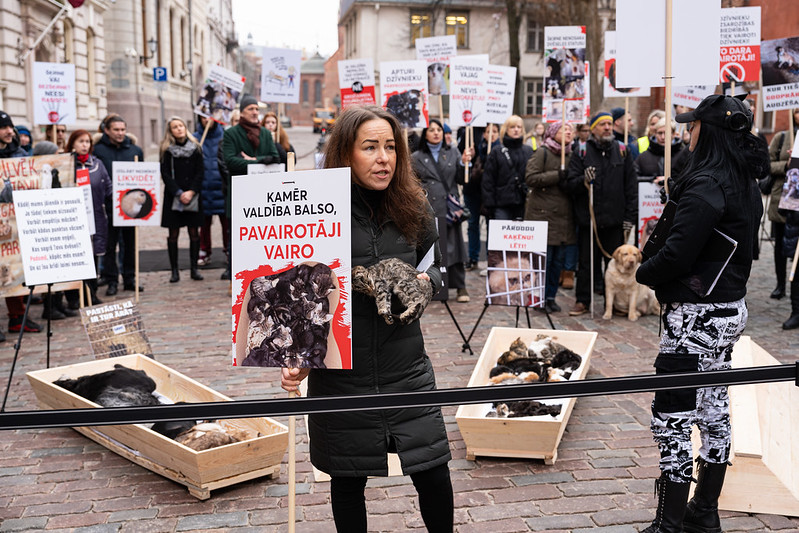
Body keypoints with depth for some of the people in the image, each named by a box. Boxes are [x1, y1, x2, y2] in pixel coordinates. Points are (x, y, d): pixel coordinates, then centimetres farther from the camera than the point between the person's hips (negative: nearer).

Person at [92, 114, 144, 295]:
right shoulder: (98, 150, -2)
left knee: (130, 243, 10)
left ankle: (129, 279, 19)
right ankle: (111, 280, 11)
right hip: (108, 206, -3)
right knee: (109, 245, 3)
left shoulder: (135, 150, 9)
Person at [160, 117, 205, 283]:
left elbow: (200, 171, 2)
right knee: (173, 233, 0)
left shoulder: (195, 148, 6)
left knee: (194, 232, 2)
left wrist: (191, 192, -9)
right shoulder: (167, 150, 3)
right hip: (173, 197, -1)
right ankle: (174, 270, 4)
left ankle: (194, 268, 9)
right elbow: (165, 174, -2)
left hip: (193, 196, 1)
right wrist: (179, 193, -11)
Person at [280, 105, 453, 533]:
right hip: (339, 372, -2)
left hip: (406, 368, 2)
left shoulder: (413, 209, 1)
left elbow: (435, 267, 15)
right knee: (348, 480, 13)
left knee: (433, 475, 4)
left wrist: (426, 281, -8)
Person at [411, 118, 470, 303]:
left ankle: (460, 286, 5)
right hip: (428, 209, -1)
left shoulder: (452, 152, 13)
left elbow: (460, 179, 10)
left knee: (453, 244, -1)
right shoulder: (417, 157, 10)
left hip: (449, 206, 1)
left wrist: (463, 164, -5)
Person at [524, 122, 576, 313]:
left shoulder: (570, 155, 16)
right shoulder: (542, 153, -3)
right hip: (543, 213, -6)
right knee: (543, 257, -5)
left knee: (559, 260, 7)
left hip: (564, 215, 6)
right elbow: (530, 178, -13)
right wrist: (557, 176, -17)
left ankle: (550, 296, 18)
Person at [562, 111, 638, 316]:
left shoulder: (622, 150, 7)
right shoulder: (582, 151, 2)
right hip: (587, 217, -1)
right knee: (586, 262, 6)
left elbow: (631, 185, 7)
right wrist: (583, 182, -23)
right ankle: (582, 301, 17)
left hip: (614, 219, 1)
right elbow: (568, 183, -2)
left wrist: (630, 215, 2)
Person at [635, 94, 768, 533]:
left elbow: (677, 253, -24)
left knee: (672, 420, -3)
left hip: (696, 316, -10)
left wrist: (642, 273, -5)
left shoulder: (706, 184, -19)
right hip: (731, 309, 10)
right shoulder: (746, 184, 10)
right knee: (714, 413, 17)